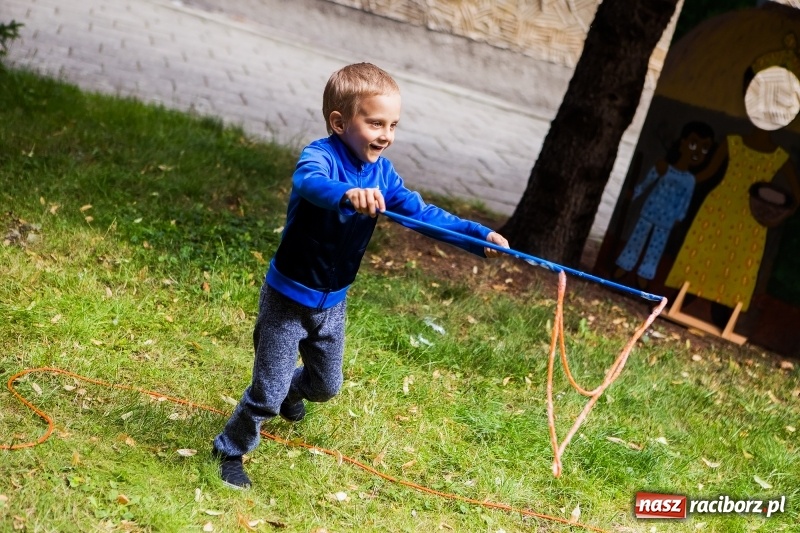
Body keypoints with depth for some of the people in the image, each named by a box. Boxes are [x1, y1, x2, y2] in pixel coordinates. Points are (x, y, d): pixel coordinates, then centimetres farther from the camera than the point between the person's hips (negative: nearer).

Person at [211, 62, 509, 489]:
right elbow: (310, 182, -49)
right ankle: (230, 451, 25)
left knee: (326, 386, 24)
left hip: (333, 301, 7)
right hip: (289, 297, -7)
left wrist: (479, 236, -17)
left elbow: (422, 213, -5)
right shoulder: (321, 156, -26)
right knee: (268, 392, -1)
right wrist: (348, 194, -71)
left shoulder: (381, 173, -5)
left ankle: (290, 391, 58)